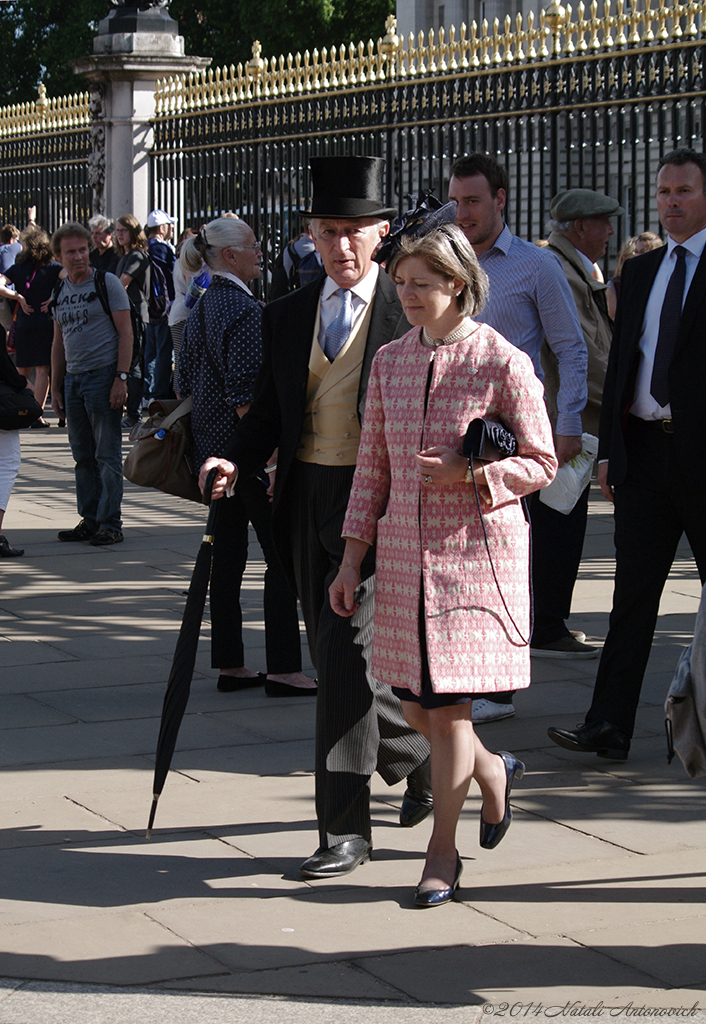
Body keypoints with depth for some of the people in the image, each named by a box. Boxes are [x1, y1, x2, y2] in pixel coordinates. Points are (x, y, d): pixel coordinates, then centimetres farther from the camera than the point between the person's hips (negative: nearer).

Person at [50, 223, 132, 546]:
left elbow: (125, 332, -8)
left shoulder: (107, 283, -4)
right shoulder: (61, 291, 15)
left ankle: (110, 523, 0)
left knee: (107, 455, -4)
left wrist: (121, 377, -16)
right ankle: (90, 520, 17)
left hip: (103, 375, -7)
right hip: (72, 379, 7)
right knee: (83, 457, 10)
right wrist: (56, 386, 16)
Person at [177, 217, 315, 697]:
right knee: (282, 557, -4)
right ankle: (283, 669, -3)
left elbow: (186, 382, 18)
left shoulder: (202, 308, 12)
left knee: (228, 555, 11)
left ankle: (229, 665, 15)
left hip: (212, 449, 9)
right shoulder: (244, 309, -15)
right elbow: (245, 394, -21)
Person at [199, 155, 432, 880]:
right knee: (333, 657, 14)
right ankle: (417, 754, 39)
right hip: (307, 500, 6)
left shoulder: (410, 314, -5)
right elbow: (269, 413, 14)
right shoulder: (286, 316, 11)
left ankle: (344, 827, -3)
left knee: (346, 652, -11)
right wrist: (237, 461, -6)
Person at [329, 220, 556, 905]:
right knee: (415, 707, 10)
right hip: (404, 549, 5)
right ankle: (492, 771, 40)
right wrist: (352, 558, 7)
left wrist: (469, 475, -19)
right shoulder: (390, 361, 7)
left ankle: (442, 850, 13)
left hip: (477, 549, -5)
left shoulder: (502, 363, -8)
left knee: (448, 707, -3)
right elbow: (372, 465, 11)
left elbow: (541, 463, -4)